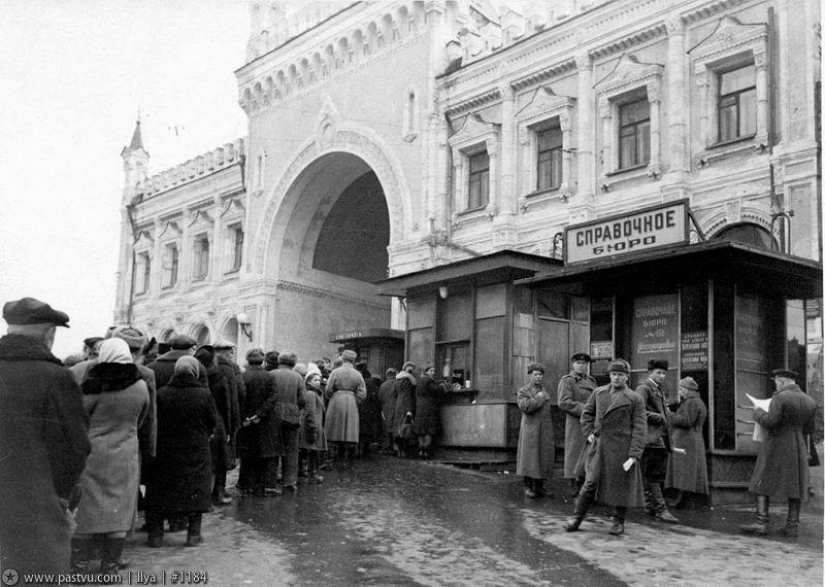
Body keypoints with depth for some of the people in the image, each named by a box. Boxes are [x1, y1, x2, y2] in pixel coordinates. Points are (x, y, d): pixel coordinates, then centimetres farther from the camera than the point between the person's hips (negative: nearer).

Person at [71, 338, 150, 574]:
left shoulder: (94, 385, -12)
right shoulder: (140, 386, -2)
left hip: (93, 455, -2)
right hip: (126, 456, 2)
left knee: (86, 509, 8)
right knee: (120, 509, 9)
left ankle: (79, 566, 13)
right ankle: (110, 566, 15)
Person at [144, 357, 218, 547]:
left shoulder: (161, 393, -8)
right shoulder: (203, 394, -9)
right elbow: (213, 421, -1)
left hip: (165, 451, 1)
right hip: (196, 452, 0)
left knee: (159, 493, 10)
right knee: (196, 491, 10)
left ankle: (155, 534, 12)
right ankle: (194, 534, 12)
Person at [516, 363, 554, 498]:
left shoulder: (545, 392, 16)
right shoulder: (522, 392, 1)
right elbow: (525, 407, -17)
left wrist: (551, 433, 19)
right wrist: (538, 398, -9)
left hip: (545, 431, 4)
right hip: (530, 430, -4)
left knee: (543, 458, 2)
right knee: (529, 458, -4)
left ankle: (539, 486, 10)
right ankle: (528, 486, 4)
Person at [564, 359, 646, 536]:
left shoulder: (635, 399, -1)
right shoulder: (598, 393, 10)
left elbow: (640, 428, -5)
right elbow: (587, 413, 22)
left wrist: (634, 455, -13)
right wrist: (589, 433, 6)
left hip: (621, 450, -2)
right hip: (599, 447, 2)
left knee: (621, 486, 4)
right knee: (591, 482, 2)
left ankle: (618, 522, 20)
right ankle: (577, 518, 11)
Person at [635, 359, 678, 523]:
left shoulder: (660, 391, 24)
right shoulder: (644, 388, -6)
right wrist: (659, 417, -13)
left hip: (662, 439, 9)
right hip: (651, 438, -9)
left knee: (657, 476, 11)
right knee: (653, 476, -8)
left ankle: (650, 506, 19)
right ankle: (660, 509, -11)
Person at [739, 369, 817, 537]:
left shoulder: (780, 398, -13)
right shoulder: (810, 401, 7)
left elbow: (770, 422, -19)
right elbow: (809, 429, 13)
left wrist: (758, 413, -2)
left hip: (776, 445, -6)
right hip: (798, 447, 6)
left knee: (764, 483, -1)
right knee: (795, 485, 9)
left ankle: (762, 523, -8)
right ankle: (792, 526, 7)